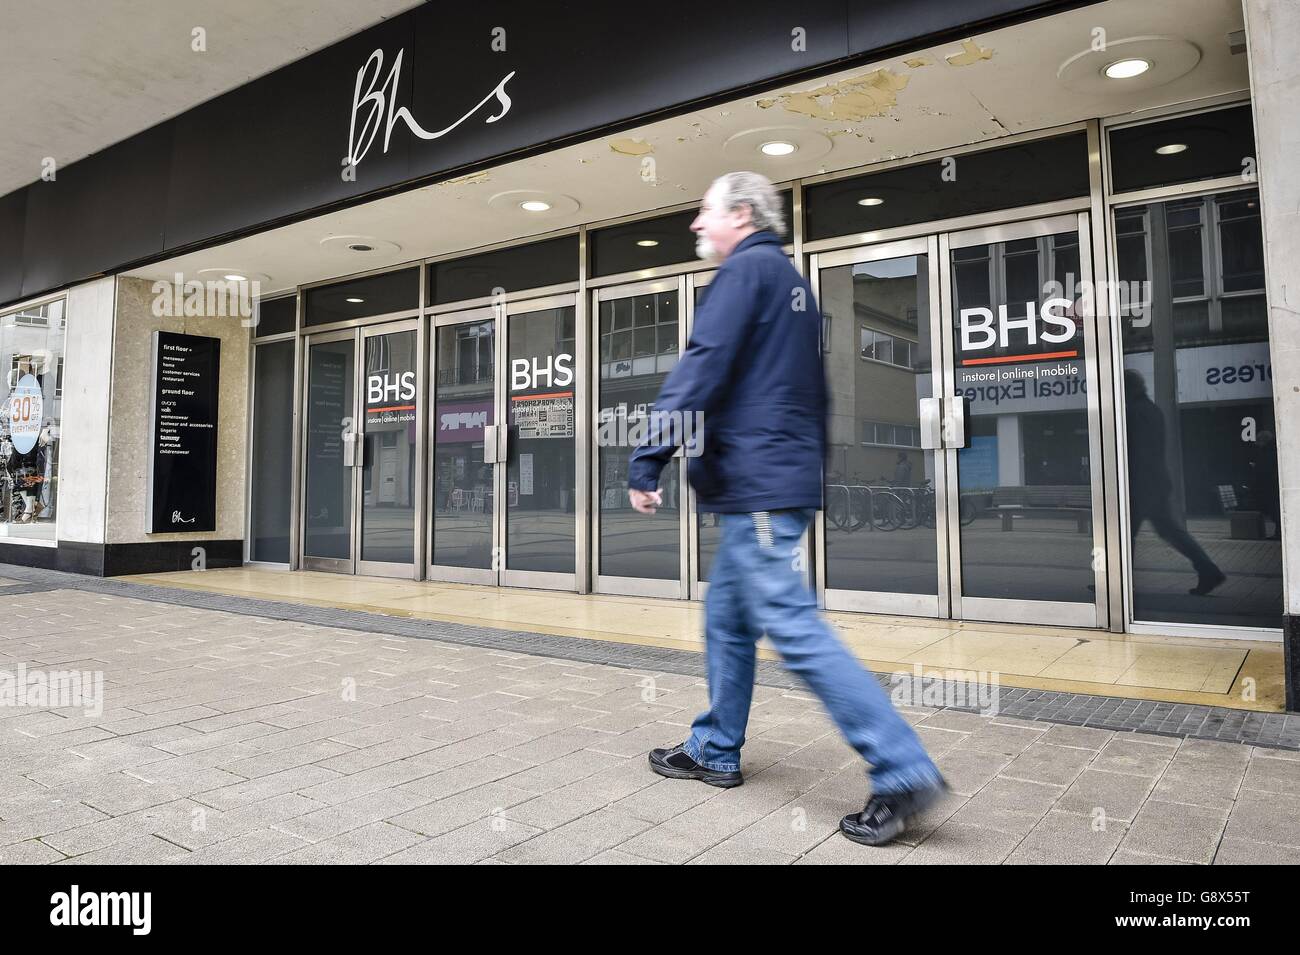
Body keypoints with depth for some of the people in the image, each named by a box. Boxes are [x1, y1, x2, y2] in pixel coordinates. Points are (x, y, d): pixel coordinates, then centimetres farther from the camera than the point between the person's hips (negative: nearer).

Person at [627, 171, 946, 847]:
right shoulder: (792, 281, 23)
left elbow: (700, 368, -18)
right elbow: (810, 392, 24)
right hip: (784, 481, 10)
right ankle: (714, 752, 26)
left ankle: (904, 771, -7)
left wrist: (647, 460, -19)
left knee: (792, 628, -11)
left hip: (757, 487, -10)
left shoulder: (748, 269, -6)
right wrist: (807, 472, 27)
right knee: (727, 621, 15)